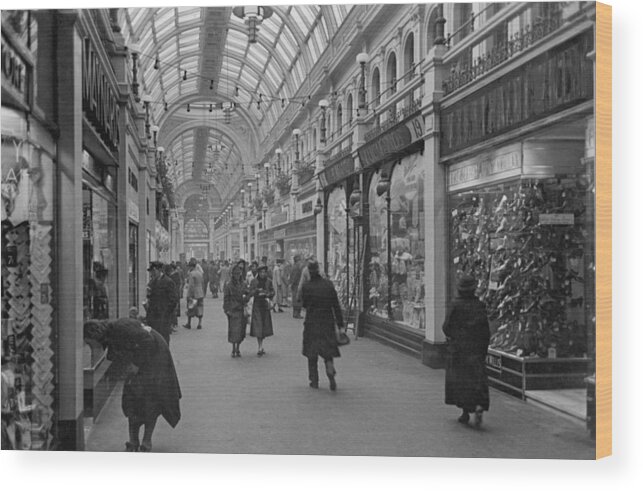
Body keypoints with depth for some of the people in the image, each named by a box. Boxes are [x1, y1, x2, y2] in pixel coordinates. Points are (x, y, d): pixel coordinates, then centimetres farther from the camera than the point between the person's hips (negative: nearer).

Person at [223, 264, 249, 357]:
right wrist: (227, 310, -9)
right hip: (233, 310, -4)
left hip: (242, 310, 4)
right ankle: (233, 350, 0)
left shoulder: (243, 284, 8)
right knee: (234, 330, -7)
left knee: (241, 330, 6)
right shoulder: (229, 285, -3)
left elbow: (247, 295, 9)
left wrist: (245, 297, -15)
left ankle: (238, 349, 18)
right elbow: (226, 298, -3)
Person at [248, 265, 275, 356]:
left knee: (265, 325, 7)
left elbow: (273, 291, 8)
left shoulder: (268, 281, 4)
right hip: (257, 305, -3)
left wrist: (269, 294, -12)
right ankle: (259, 348, -7)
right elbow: (250, 293, -7)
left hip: (265, 305, 3)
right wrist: (256, 290, -25)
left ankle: (260, 347, 20)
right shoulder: (254, 282, -4)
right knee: (258, 326, -9)